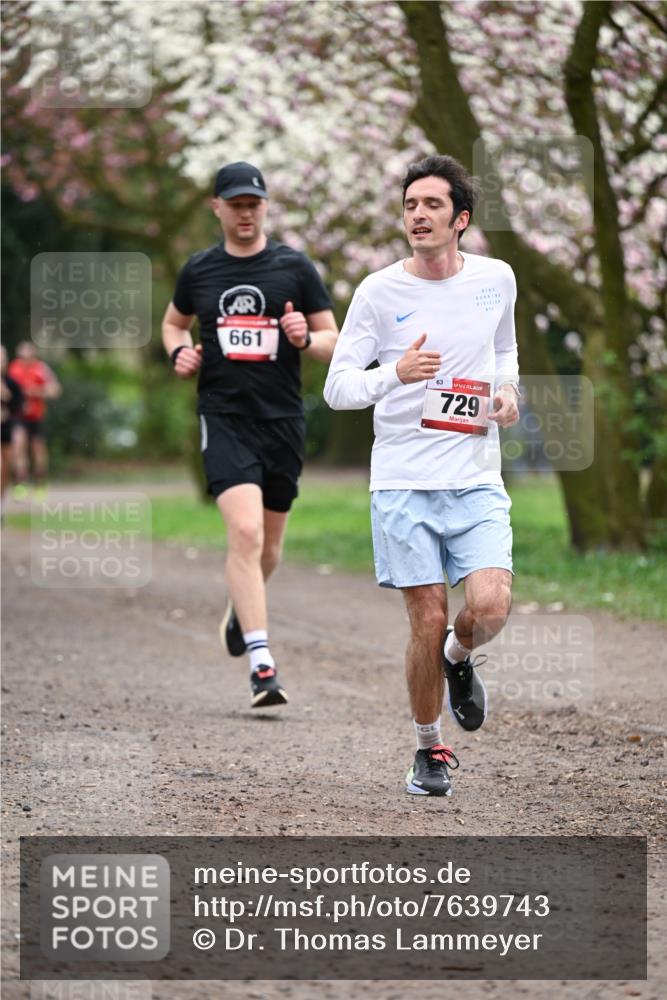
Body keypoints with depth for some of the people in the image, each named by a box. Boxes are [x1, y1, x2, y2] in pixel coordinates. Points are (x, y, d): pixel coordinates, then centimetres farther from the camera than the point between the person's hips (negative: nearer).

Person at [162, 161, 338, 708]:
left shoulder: (295, 268, 2)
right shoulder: (198, 271, 7)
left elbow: (333, 343, 6)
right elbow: (174, 321, 25)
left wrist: (305, 339, -16)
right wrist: (180, 352, 4)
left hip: (283, 421, 1)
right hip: (224, 419, -1)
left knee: (268, 547, 12)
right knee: (245, 531, -20)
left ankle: (240, 608, 46)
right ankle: (261, 663, -22)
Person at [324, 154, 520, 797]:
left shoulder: (496, 279, 5)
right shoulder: (378, 292, -4)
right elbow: (336, 388, -4)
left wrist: (507, 389, 3)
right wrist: (397, 374, -23)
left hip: (477, 481, 2)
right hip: (402, 483, -2)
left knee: (490, 607, -17)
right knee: (427, 621, -3)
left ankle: (458, 658, 20)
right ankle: (430, 749, 18)